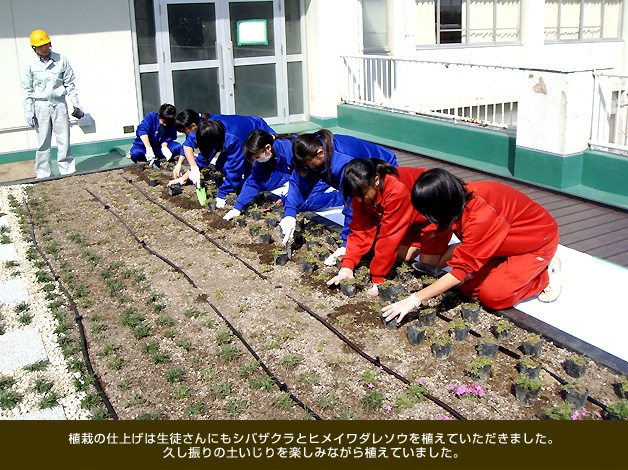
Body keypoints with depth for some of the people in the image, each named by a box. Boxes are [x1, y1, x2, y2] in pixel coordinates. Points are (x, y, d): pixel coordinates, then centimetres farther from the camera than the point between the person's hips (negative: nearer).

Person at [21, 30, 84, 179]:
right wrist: (28, 111, 0)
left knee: (64, 139, -1)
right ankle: (42, 173, 9)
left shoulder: (61, 60, 3)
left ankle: (67, 170, 8)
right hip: (40, 105, 0)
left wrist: (76, 104, 5)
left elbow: (70, 84, 9)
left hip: (59, 103, 1)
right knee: (43, 141, 1)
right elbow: (27, 90, 5)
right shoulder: (30, 65, 2)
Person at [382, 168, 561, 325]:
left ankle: (546, 272, 4)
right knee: (468, 288, -7)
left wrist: (414, 300, -37)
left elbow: (461, 269, -37)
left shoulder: (482, 214, -39)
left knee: (493, 296, -16)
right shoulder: (461, 196, -16)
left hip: (538, 238, -7)